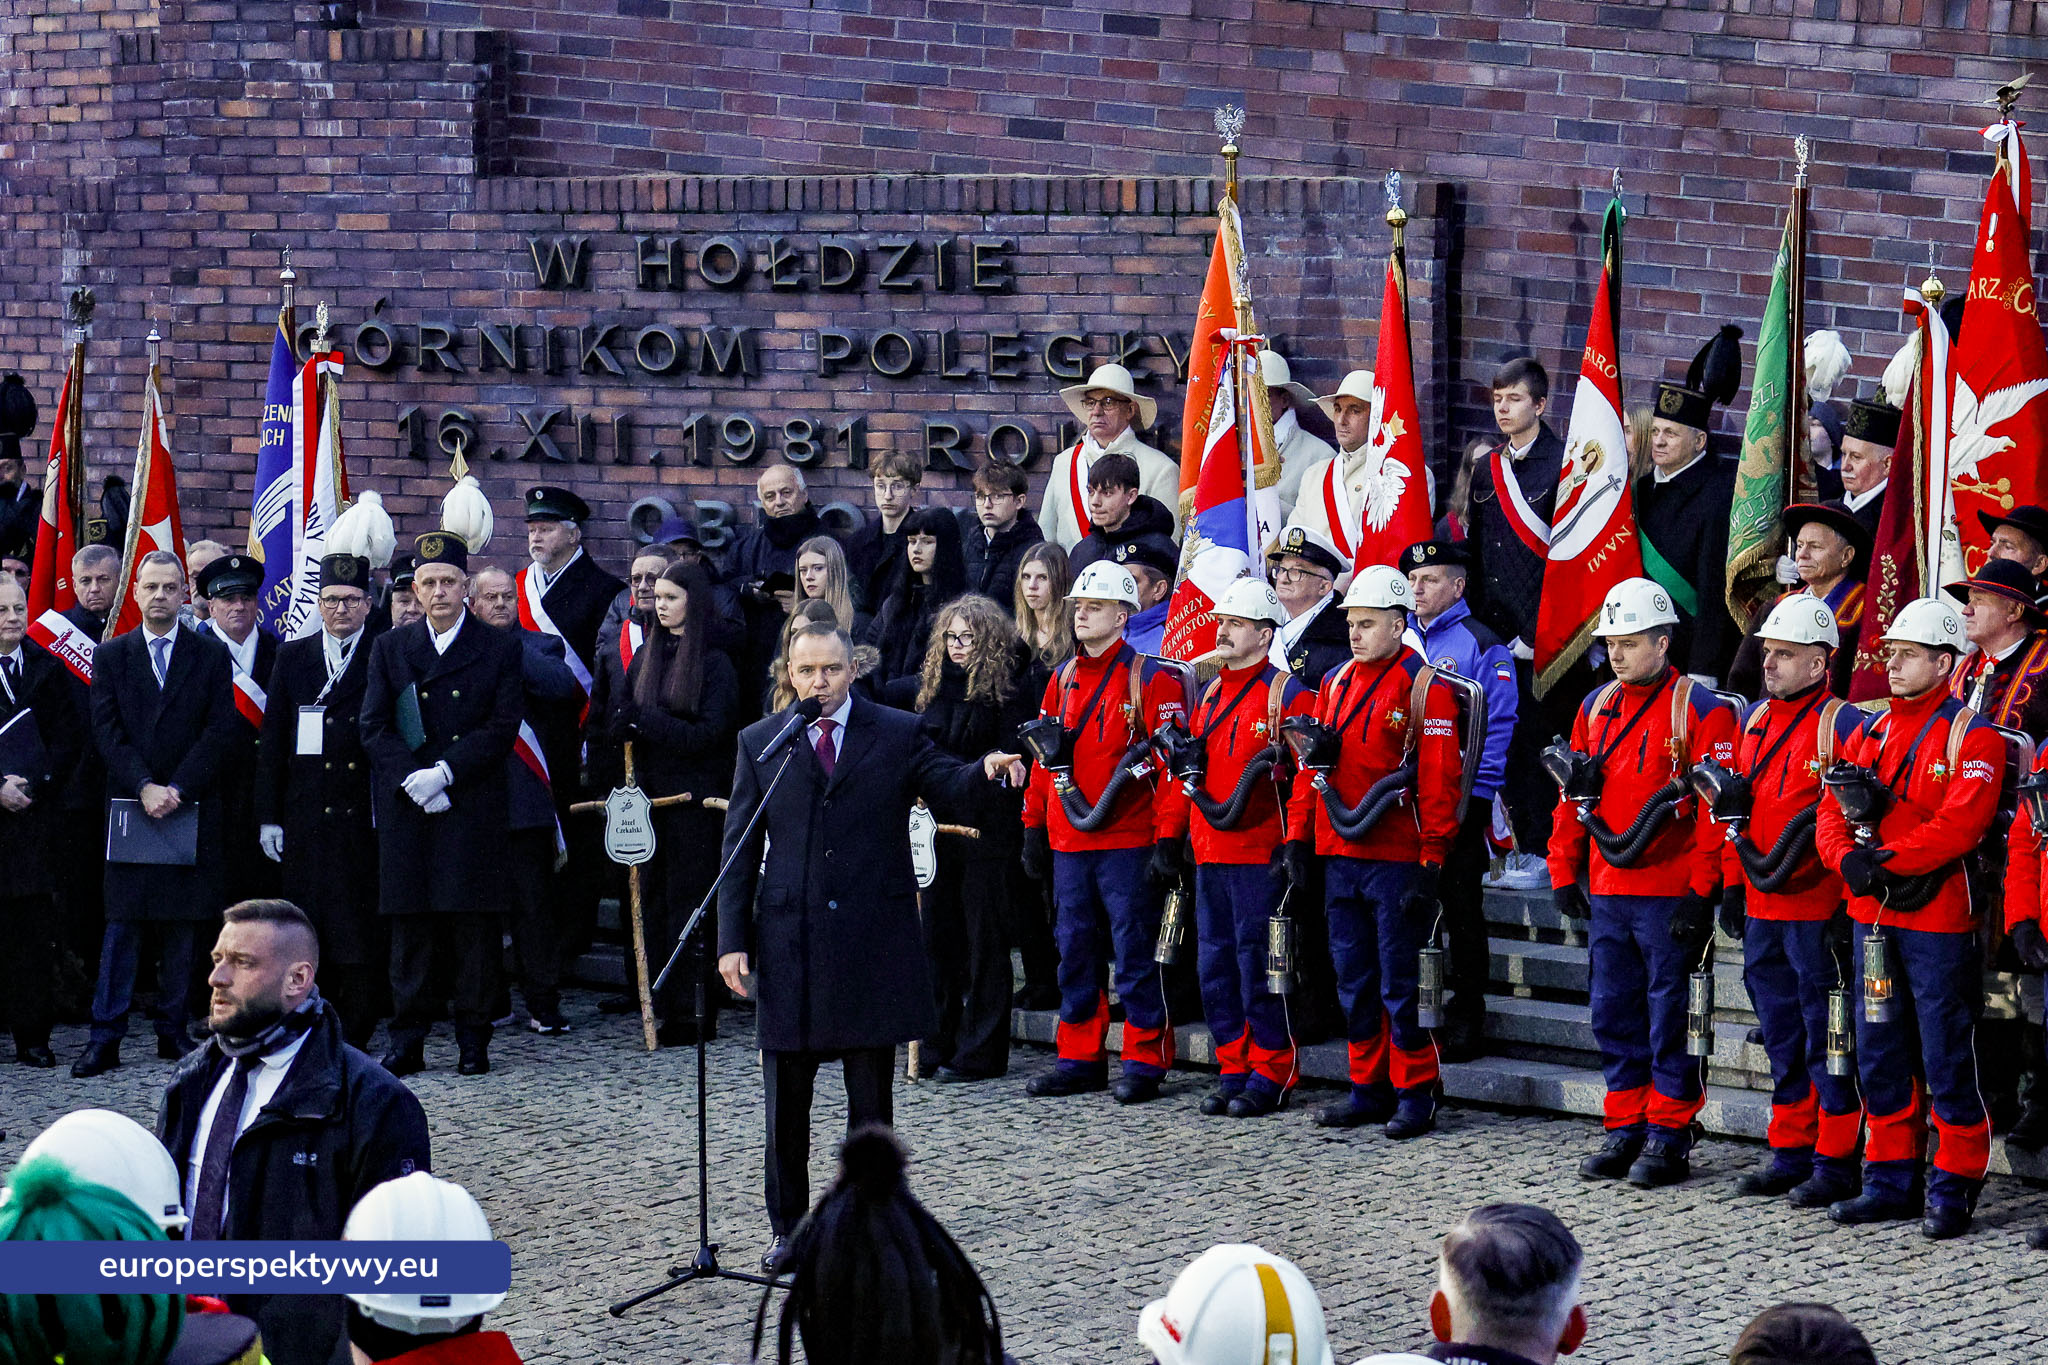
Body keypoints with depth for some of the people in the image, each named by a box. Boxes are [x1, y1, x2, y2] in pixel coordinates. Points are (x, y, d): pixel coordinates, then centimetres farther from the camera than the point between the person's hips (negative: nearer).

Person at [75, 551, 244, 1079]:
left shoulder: (211, 656, 6)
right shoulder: (110, 656, 8)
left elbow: (224, 733, -2)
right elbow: (107, 731, 1)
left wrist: (177, 789, -12)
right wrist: (144, 787, -13)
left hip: (192, 809, 0)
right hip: (128, 807, 0)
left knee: (182, 926, 4)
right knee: (122, 924, -2)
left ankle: (172, 1031, 12)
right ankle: (106, 1037, -2)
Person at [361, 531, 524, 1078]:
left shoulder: (499, 649, 5)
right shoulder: (389, 648, 12)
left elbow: (502, 726, -3)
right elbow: (374, 726, 5)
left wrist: (445, 772, -13)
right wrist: (411, 779, -11)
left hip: (475, 807, -2)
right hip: (405, 809, 2)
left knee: (474, 924, 0)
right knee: (410, 924, 3)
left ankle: (474, 1039, 7)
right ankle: (408, 1038, 8)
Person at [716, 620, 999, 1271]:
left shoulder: (897, 734, 4)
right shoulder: (760, 743, 6)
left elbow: (945, 790, -9)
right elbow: (740, 849, 6)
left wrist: (986, 770, -32)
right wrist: (733, 940, -1)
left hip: (873, 939, -1)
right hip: (787, 941, 1)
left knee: (871, 1096, 7)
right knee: (786, 1099, 7)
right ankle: (788, 1228, 20)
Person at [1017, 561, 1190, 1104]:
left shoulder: (1149, 678, -6)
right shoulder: (1062, 679, 14)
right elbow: (1044, 758, 19)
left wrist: (1167, 838, -15)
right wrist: (1034, 828, 15)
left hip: (1127, 842, -6)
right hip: (1068, 841, 6)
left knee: (1134, 950, -3)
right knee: (1076, 950, 11)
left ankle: (1145, 1061, 4)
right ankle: (1080, 1059, 19)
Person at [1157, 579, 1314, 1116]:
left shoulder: (1288, 694, -6)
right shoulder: (1211, 695, 17)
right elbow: (1185, 770, 19)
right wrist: (1171, 838, 14)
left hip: (1260, 856, -7)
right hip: (1209, 855, 7)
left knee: (1259, 966, -4)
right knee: (1215, 965, 9)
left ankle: (1272, 1075, 4)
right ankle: (1233, 1070, 17)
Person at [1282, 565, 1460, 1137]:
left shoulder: (1422, 684, -7)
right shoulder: (1337, 683, 14)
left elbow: (1438, 778, -11)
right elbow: (1311, 763, 19)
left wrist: (1431, 860, -16)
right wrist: (1298, 836, 11)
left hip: (1396, 860, -7)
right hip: (1339, 855, 7)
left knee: (1401, 982, -3)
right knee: (1354, 981, 11)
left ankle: (1415, 1093, 6)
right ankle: (1368, 1089, 19)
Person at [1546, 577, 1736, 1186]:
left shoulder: (1698, 708, -7)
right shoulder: (1596, 707, 13)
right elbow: (1573, 795, 18)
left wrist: (1702, 889, -16)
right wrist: (1565, 874, 12)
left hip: (1669, 895, -6)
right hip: (1606, 894, 6)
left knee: (1670, 1015, 0)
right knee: (1614, 1014, 10)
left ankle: (1669, 1137, 7)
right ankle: (1626, 1129, 20)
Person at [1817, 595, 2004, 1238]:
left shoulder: (1972, 735, -7)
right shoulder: (1872, 732, 14)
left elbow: (1961, 822, -19)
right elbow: (1832, 811, 8)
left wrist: (1889, 858, -22)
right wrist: (1848, 858, -13)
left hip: (1939, 922, -7)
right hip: (1872, 917, 7)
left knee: (1945, 1058, -2)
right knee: (1880, 1055, 11)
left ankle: (1955, 1185, 7)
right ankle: (1892, 1180, 20)